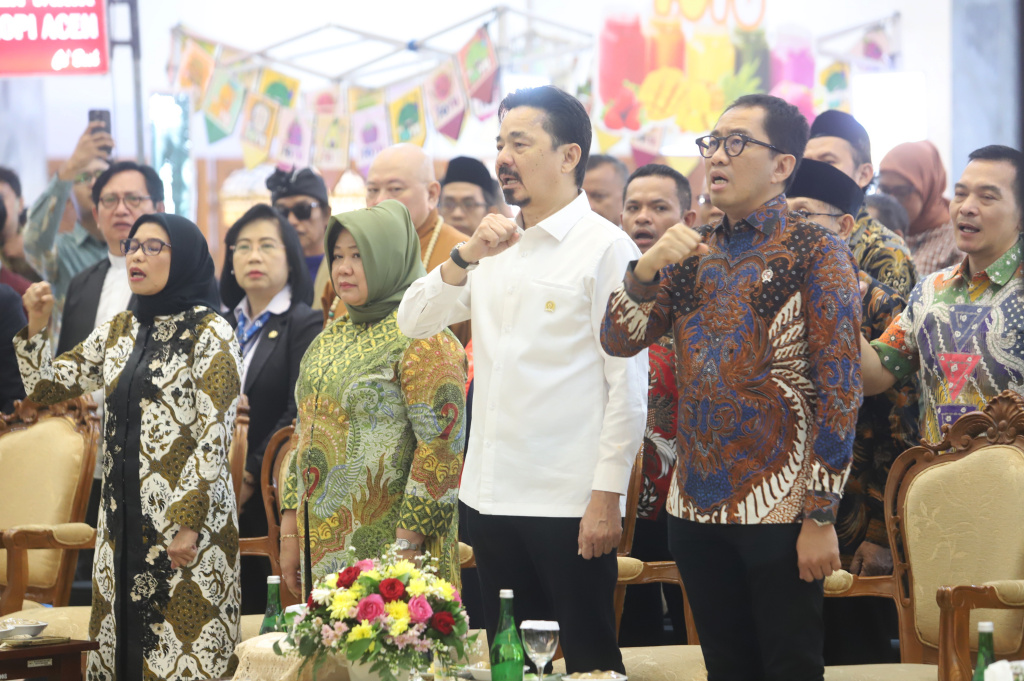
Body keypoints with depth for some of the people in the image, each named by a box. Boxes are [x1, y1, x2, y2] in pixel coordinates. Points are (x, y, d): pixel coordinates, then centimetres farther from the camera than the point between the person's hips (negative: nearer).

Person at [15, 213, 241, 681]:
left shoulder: (209, 332, -6)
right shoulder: (118, 331, 14)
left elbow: (214, 436, -11)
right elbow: (46, 387, 14)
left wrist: (189, 522, -16)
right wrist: (36, 325, -2)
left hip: (187, 517, -6)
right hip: (123, 516, 6)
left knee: (181, 636, -6)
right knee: (123, 637, 6)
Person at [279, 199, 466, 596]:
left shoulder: (423, 342, -10)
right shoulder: (331, 338, 15)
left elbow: (441, 447, -16)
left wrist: (407, 546, -20)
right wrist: (290, 533, 13)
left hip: (385, 546, -7)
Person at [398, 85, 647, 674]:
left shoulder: (606, 248, -7)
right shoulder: (498, 246, 14)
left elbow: (628, 383, -10)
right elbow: (414, 322, 9)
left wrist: (607, 497, -15)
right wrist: (465, 259, -8)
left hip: (570, 503, -7)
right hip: (493, 494, 7)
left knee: (587, 657, 0)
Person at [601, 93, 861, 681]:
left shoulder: (815, 251, -6)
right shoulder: (694, 252, 12)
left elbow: (839, 385, -10)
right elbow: (620, 341, 7)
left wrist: (822, 516, -15)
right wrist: (648, 268, -12)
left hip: (778, 510, -6)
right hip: (698, 504, 6)